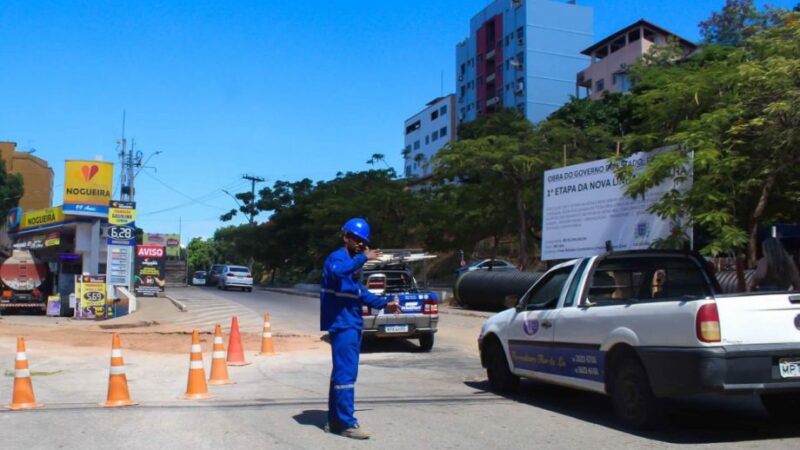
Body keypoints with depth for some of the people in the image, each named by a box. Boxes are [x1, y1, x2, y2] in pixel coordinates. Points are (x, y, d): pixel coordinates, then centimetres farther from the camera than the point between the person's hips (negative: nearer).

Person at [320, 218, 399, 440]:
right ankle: (347, 424, -7)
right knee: (346, 373, -10)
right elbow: (337, 271, -36)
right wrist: (364, 258, -38)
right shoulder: (337, 257, -9)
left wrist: (384, 304, 29)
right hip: (342, 325, -10)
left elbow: (360, 292, 31)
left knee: (342, 372, 13)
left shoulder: (351, 262, 21)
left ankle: (335, 421, 20)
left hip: (351, 326, 10)